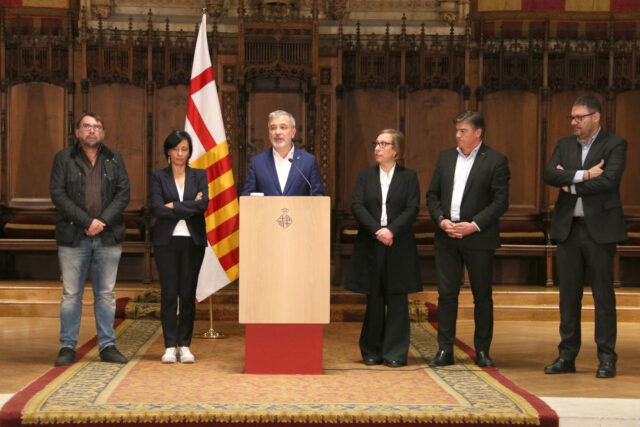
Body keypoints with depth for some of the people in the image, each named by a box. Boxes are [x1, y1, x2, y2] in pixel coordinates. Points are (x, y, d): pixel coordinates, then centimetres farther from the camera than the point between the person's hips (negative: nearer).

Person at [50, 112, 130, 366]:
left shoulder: (114, 159, 11)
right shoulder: (64, 158, 5)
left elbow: (123, 194, 3)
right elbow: (58, 194, -5)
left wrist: (102, 221, -11)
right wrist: (87, 222, -13)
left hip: (108, 237, 2)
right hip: (73, 237, -2)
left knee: (106, 293, 5)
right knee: (71, 294, 1)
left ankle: (107, 346, 11)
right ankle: (68, 347, 7)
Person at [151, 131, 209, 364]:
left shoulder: (199, 176, 10)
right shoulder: (159, 177, 6)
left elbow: (204, 204, -7)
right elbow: (157, 208, -8)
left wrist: (174, 206, -10)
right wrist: (190, 208, -9)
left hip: (192, 240, 1)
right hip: (166, 240, -1)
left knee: (188, 294, 1)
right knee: (169, 293, -3)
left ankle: (185, 346, 7)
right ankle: (170, 346, 3)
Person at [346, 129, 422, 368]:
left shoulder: (409, 177, 5)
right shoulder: (365, 175, 10)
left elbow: (412, 209, -4)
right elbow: (357, 206, -1)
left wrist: (392, 230, -17)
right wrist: (376, 230, -14)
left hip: (399, 247, -1)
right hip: (370, 247, 1)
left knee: (397, 300, 0)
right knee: (374, 299, 5)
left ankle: (395, 352, 6)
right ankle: (372, 351, 14)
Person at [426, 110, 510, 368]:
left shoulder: (495, 161, -3)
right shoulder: (445, 158, 12)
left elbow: (501, 202, -7)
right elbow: (432, 195, 12)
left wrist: (475, 225, -16)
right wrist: (441, 220, -5)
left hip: (478, 238, -3)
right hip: (446, 238, 4)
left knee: (482, 296, 5)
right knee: (446, 294, 4)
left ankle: (482, 350, 15)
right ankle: (445, 350, 10)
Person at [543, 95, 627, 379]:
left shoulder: (615, 145, -2)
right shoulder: (564, 145, 13)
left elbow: (609, 180, -17)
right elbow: (549, 174, -3)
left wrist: (570, 183, -8)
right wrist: (583, 175, -16)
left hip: (599, 229, -5)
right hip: (568, 228, 5)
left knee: (603, 295, 0)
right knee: (568, 295, 8)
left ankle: (607, 359, 7)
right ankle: (567, 357, 14)